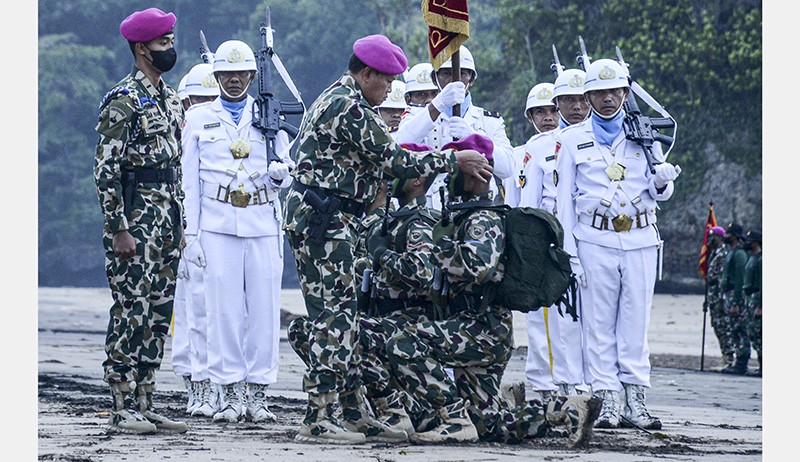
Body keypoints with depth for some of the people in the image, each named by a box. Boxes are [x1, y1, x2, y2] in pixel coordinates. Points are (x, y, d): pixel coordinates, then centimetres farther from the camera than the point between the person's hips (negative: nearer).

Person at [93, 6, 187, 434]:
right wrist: (118, 229, -19)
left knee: (159, 315, 8)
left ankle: (143, 403, 13)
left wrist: (178, 225, 18)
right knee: (131, 314, -8)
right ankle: (122, 409, -5)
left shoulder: (171, 100, 16)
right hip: (134, 220, -8)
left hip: (167, 217, 8)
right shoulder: (123, 100, -11)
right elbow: (106, 169, -15)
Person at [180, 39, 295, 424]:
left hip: (264, 224, 1)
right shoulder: (198, 119, 9)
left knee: (264, 309, -1)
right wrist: (191, 233, 1)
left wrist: (279, 173, -11)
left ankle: (258, 395, 5)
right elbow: (190, 179, 8)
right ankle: (230, 395, 2)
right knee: (224, 309, -4)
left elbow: (287, 173, 14)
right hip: (217, 225, -1)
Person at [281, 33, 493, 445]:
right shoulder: (351, 107, -15)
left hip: (325, 220, 11)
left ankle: (353, 410, 20)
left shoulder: (334, 99, 19)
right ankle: (317, 421, -12)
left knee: (342, 314, 14)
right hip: (324, 220, -11)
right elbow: (393, 161, -14)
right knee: (333, 316, -10)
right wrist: (453, 160, -6)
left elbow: (373, 162, 21)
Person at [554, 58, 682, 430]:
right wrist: (569, 251, -1)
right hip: (595, 241, -1)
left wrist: (662, 180, -9)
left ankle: (634, 399, 2)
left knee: (636, 321, 0)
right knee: (599, 324, -3)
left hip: (640, 240, 1)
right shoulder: (573, 140, 9)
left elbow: (658, 193, 17)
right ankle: (607, 399, -1)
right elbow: (564, 198, 7)